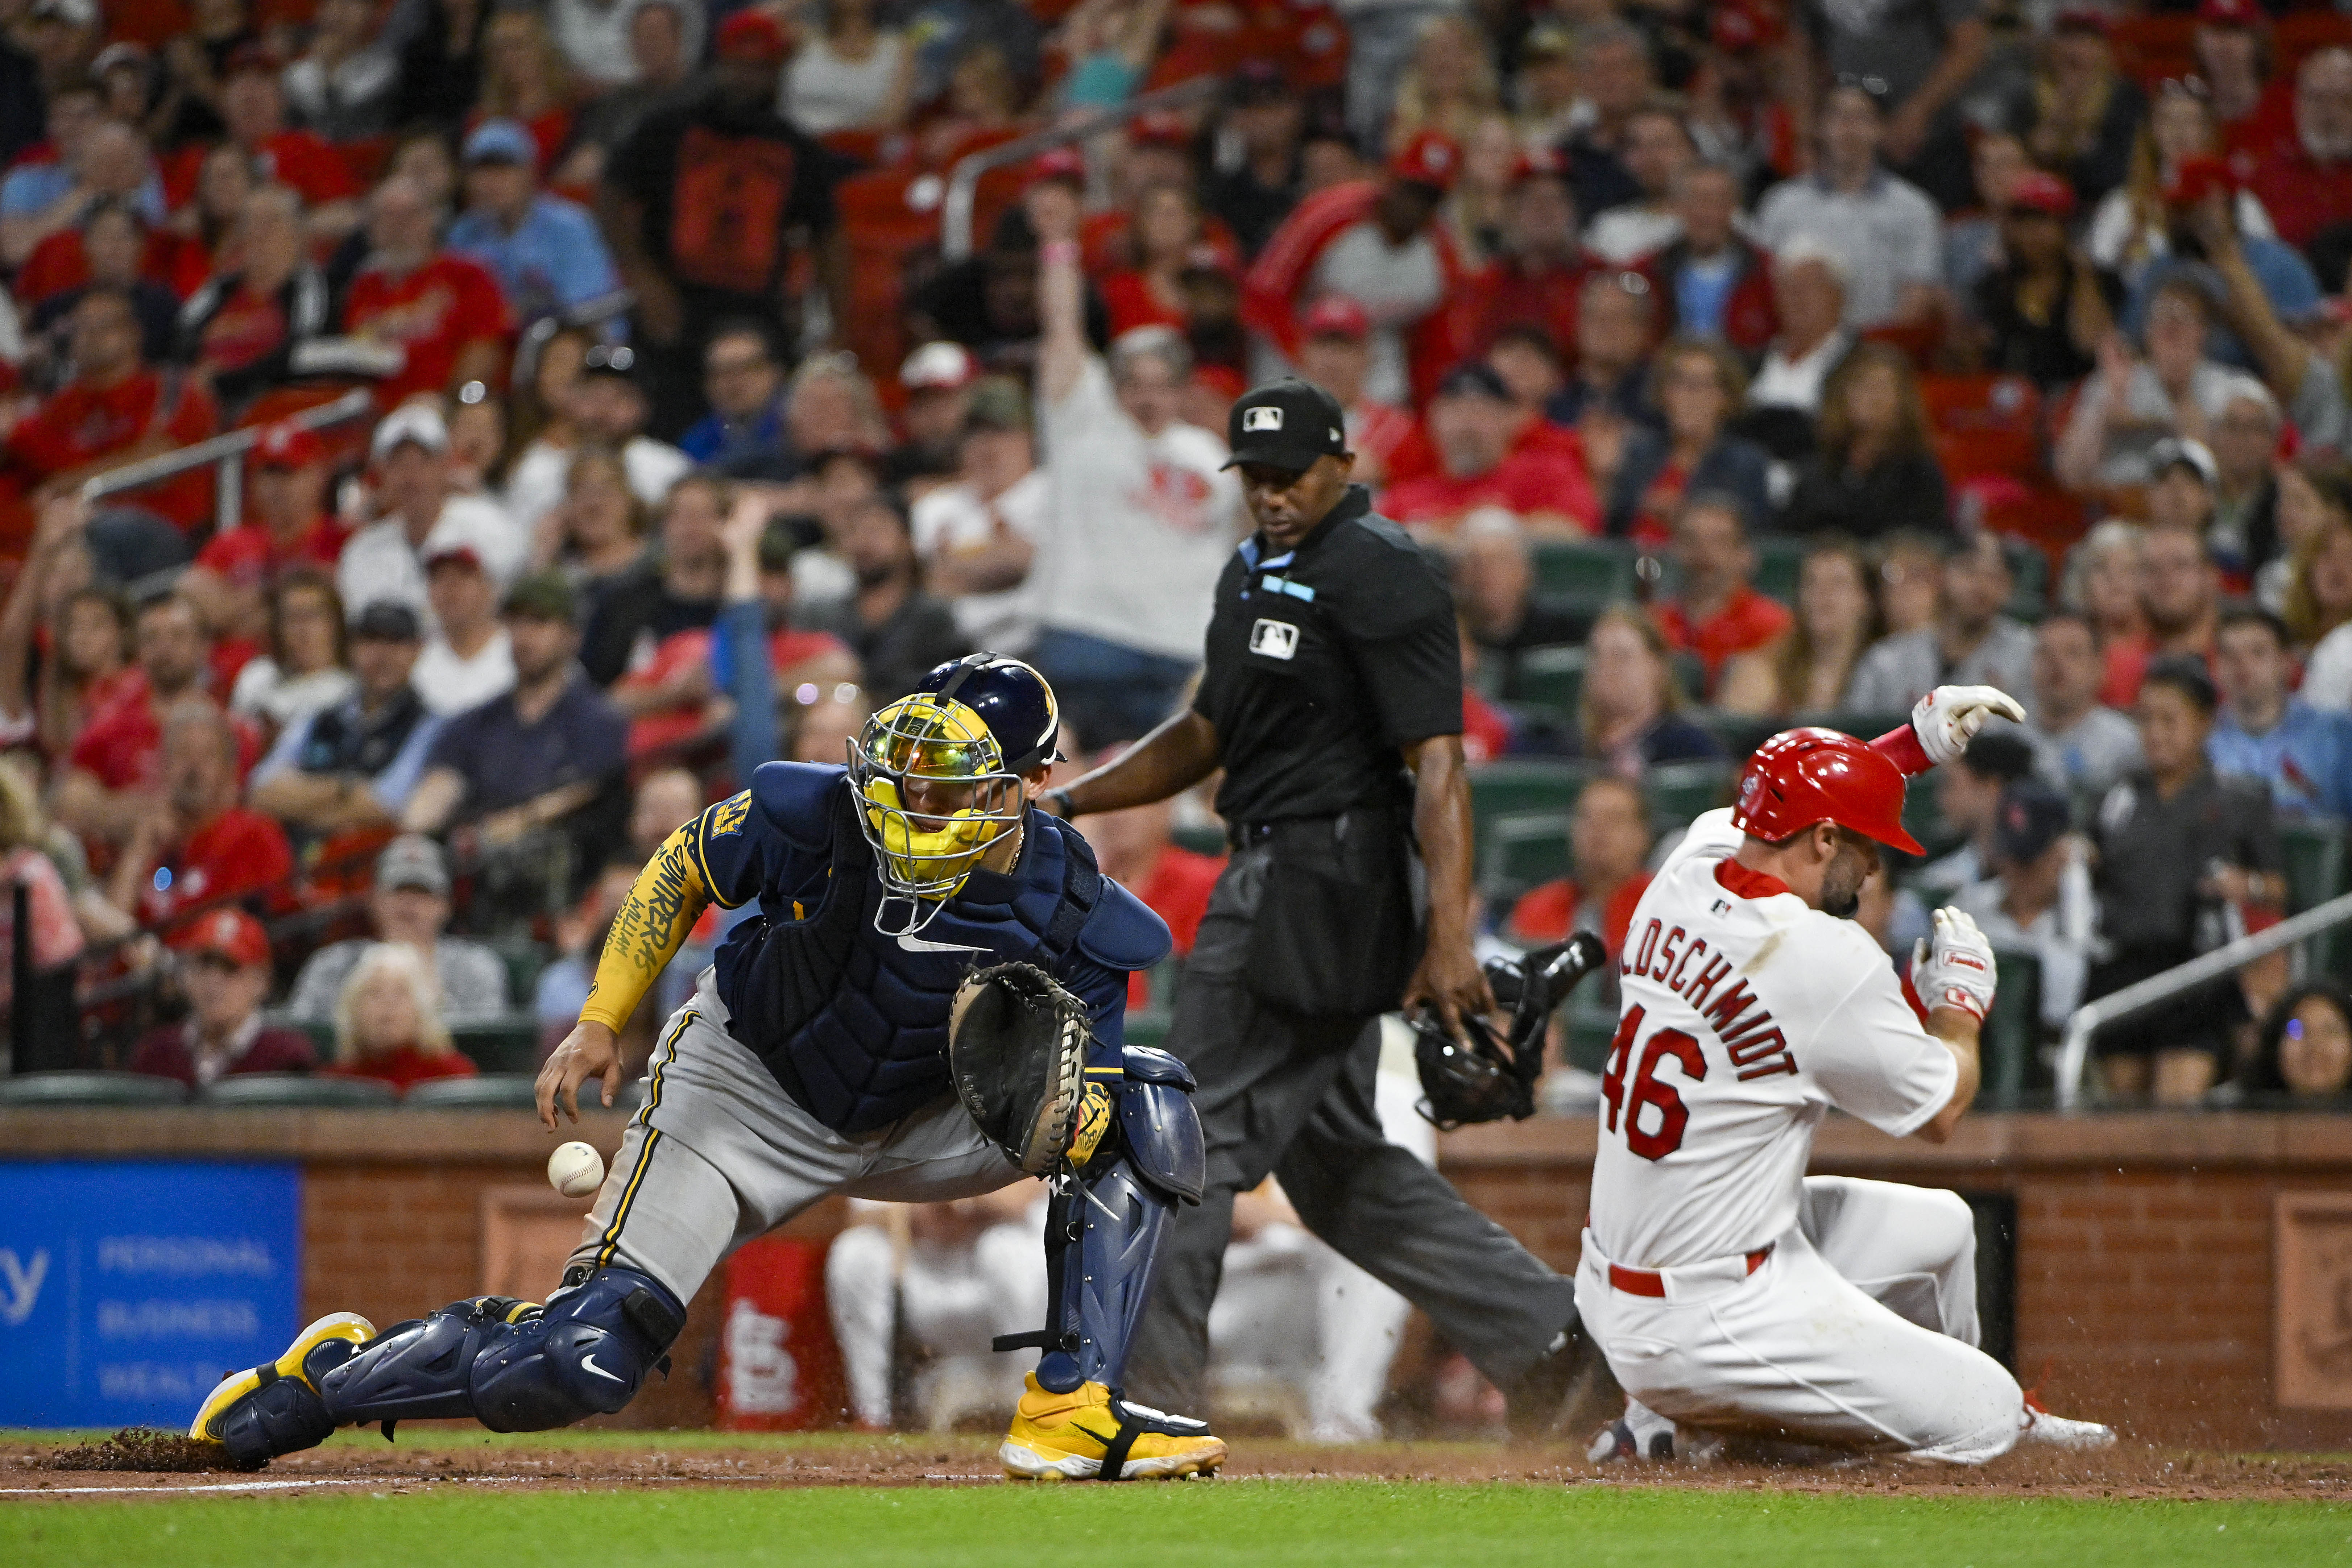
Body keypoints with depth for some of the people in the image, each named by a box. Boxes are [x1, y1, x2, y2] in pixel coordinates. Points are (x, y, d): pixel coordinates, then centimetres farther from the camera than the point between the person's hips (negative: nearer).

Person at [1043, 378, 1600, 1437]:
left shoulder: (1379, 576, -15)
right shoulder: (1257, 572, 15)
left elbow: (1437, 761, -21)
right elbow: (1207, 737, 25)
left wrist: (1450, 938, -29)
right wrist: (1065, 802, 13)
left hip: (1318, 891, -10)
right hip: (1268, 881, 10)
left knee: (1196, 1135, -7)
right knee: (1333, 1159, 14)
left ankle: (1155, 1392, -3)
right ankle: (1541, 1332, 17)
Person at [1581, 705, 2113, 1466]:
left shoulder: (1690, 868, 1)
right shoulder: (1828, 961, -22)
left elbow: (1798, 797, 28)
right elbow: (1940, 1111, -5)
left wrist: (1918, 741, 26)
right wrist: (1963, 994, 12)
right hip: (1710, 1315, -9)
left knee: (1940, 1227, 25)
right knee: (1985, 1414, -3)